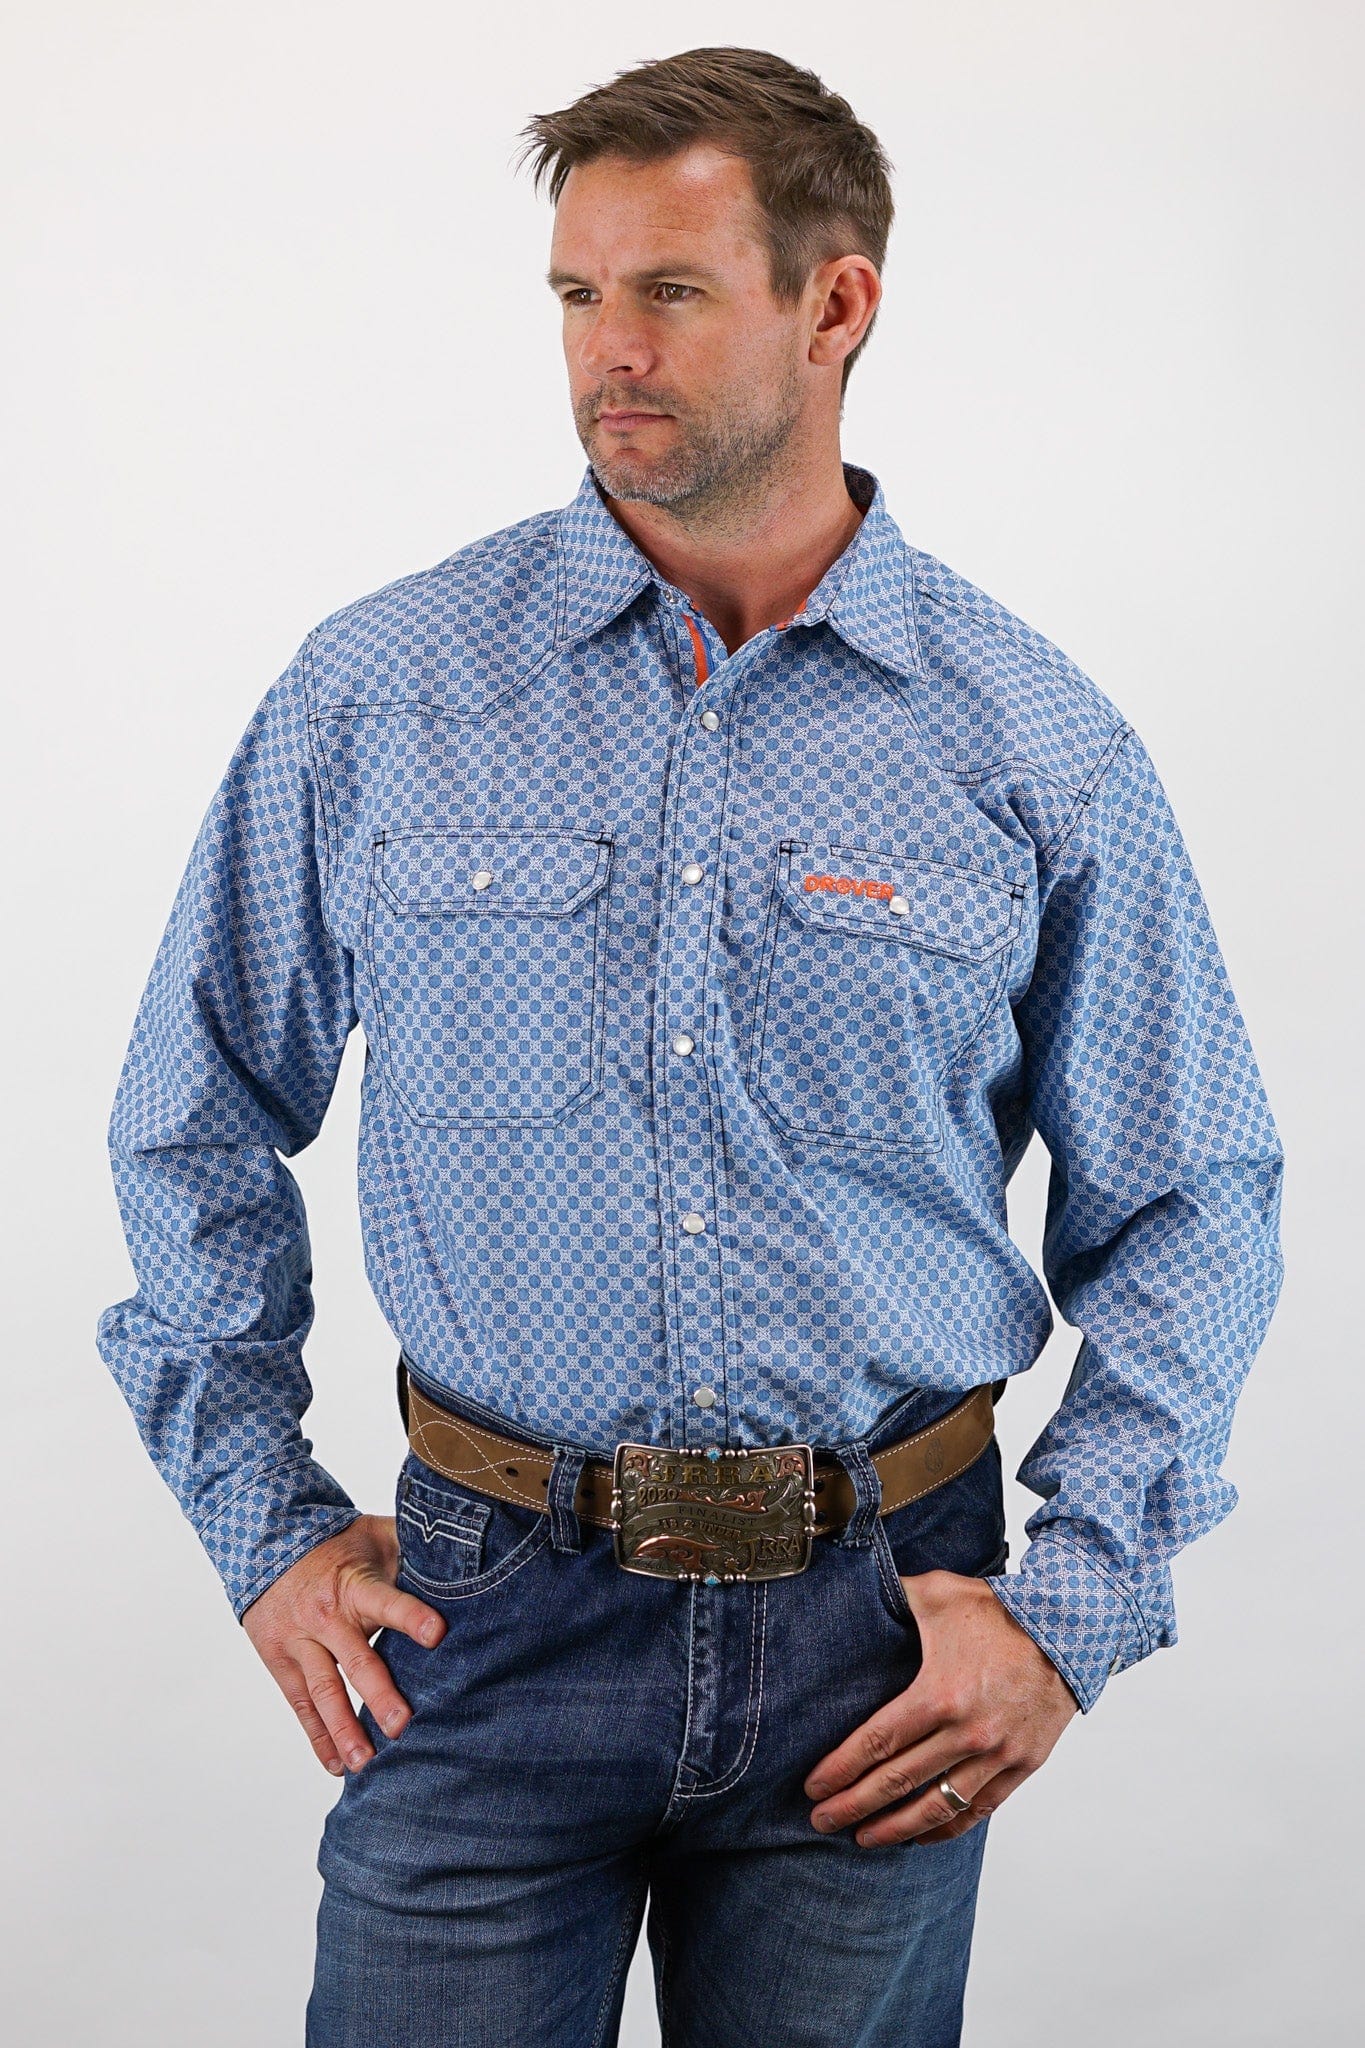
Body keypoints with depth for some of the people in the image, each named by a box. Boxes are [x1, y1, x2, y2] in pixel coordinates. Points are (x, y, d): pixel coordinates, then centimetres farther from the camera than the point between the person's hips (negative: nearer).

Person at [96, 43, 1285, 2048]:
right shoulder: (380, 694, -2)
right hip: (491, 1609, 0)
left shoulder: (1039, 746, -2)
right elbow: (200, 1126, 7)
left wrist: (1072, 1609, -4)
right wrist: (265, 1528, 3)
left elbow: (1189, 1206, 4)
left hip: (874, 1641, 1)